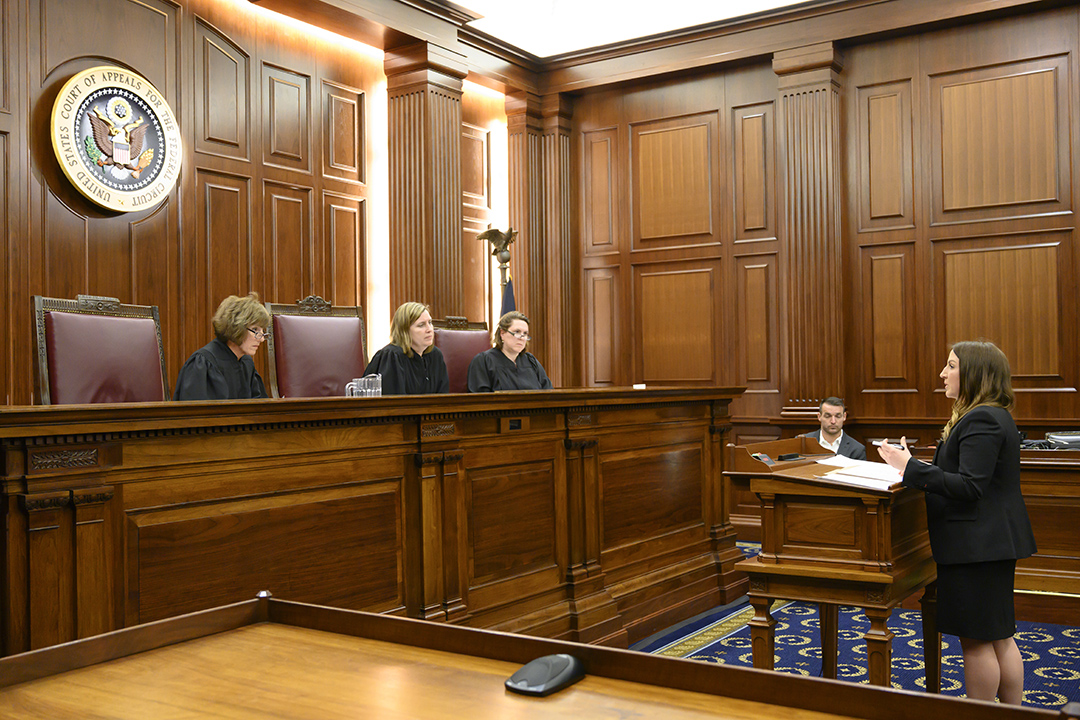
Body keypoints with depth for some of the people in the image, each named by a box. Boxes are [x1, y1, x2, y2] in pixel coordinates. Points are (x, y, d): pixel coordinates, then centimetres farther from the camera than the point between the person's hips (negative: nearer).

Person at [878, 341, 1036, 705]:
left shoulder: (982, 420, -19)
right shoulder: (992, 416, 15)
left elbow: (970, 486, -25)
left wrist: (911, 467, -23)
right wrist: (910, 465, 10)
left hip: (978, 546, -11)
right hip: (993, 542, 11)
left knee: (976, 638, 0)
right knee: (999, 636, 17)